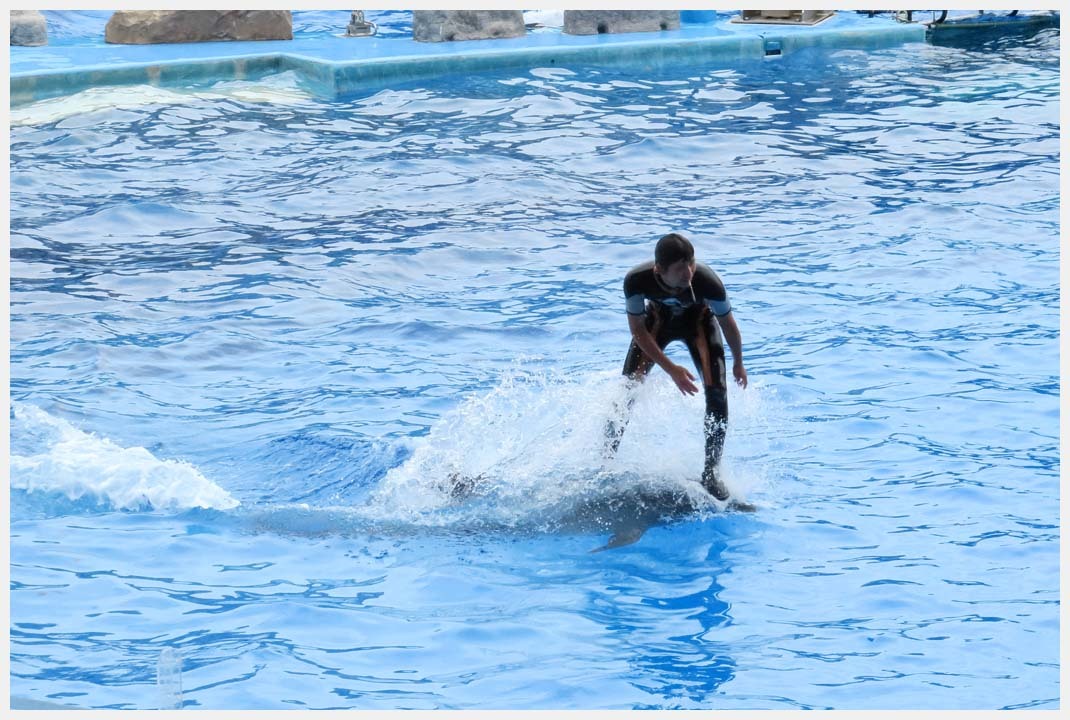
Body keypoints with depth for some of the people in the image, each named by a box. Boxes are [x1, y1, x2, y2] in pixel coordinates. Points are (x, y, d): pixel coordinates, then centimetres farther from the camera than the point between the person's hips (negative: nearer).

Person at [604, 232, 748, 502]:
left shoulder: (707, 282, -40)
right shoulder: (637, 280, -38)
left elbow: (728, 324, -19)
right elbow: (638, 330, -21)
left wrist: (738, 363, -3)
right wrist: (671, 369, -26)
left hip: (698, 318, -1)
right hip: (658, 317, 1)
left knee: (716, 390, -17)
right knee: (628, 388, -8)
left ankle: (711, 472, -6)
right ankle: (606, 459, 11)